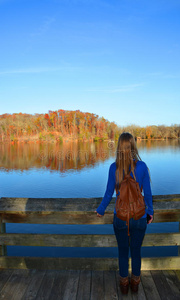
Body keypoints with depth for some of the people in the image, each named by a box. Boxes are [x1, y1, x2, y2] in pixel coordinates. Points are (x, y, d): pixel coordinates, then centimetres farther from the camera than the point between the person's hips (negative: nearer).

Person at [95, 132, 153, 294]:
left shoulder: (114, 167, -13)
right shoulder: (142, 166, -13)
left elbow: (109, 193, -6)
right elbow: (148, 193, -5)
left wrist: (100, 210, 11)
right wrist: (150, 212, 12)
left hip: (120, 217, 0)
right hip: (139, 217, 1)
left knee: (123, 251, 20)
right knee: (136, 251, 21)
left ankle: (124, 283, 37)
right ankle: (135, 282, 40)